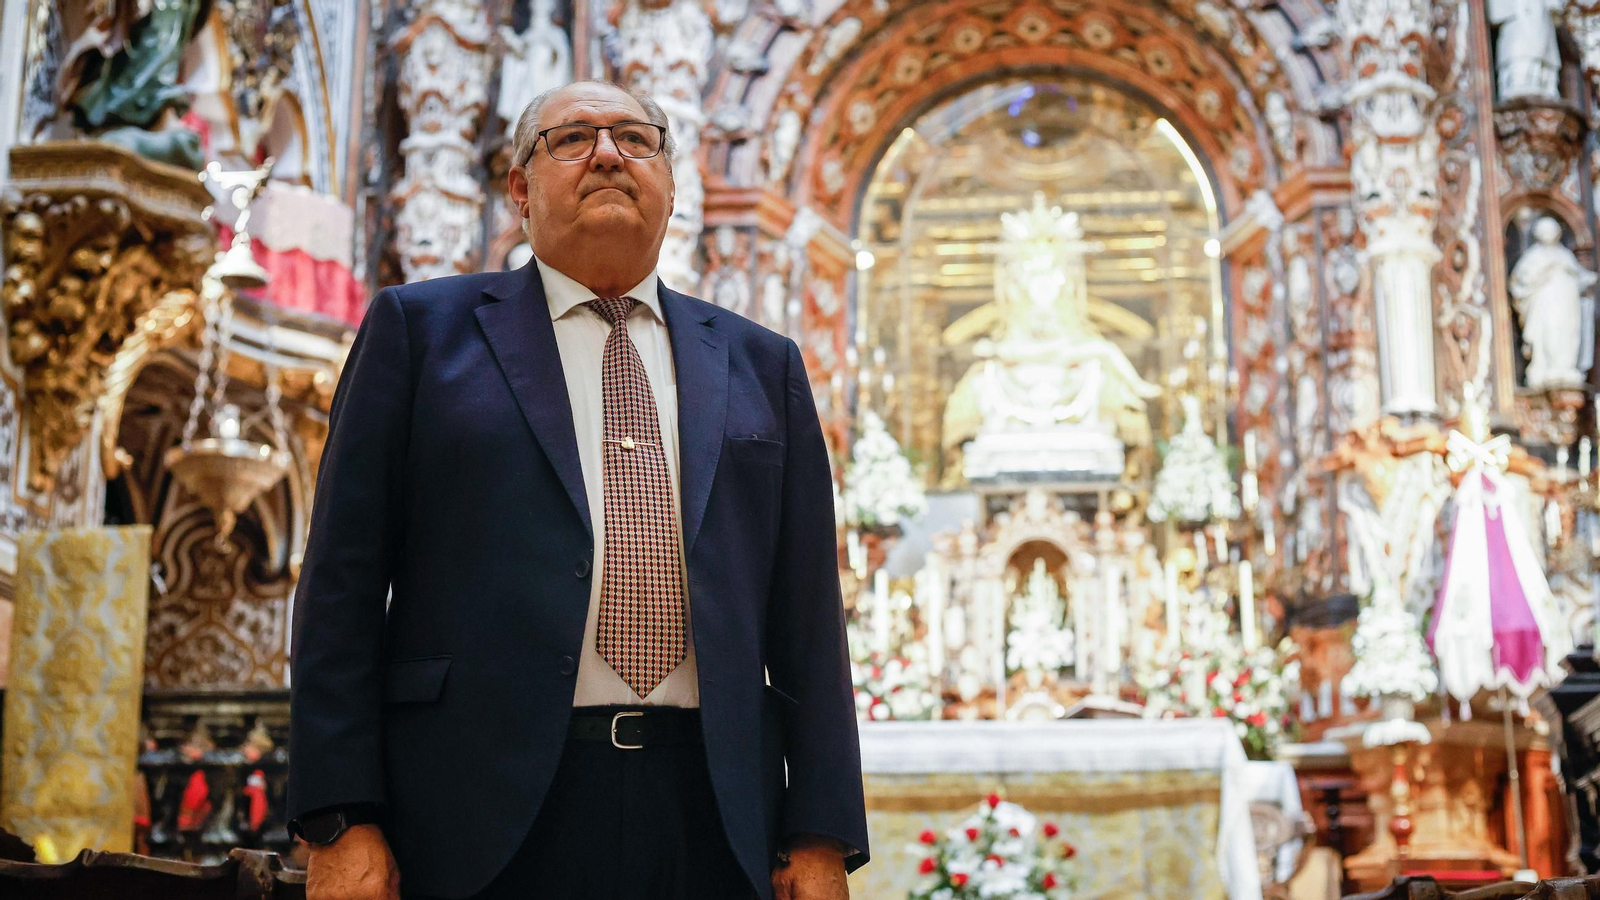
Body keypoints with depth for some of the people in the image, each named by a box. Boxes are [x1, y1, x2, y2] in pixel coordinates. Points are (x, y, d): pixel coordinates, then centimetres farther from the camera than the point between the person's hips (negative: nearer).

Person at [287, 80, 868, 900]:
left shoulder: (760, 364, 15)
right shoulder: (420, 328, 9)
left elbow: (805, 617, 11)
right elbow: (343, 581, 2)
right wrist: (340, 821, -7)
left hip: (711, 823, 2)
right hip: (485, 815, -2)